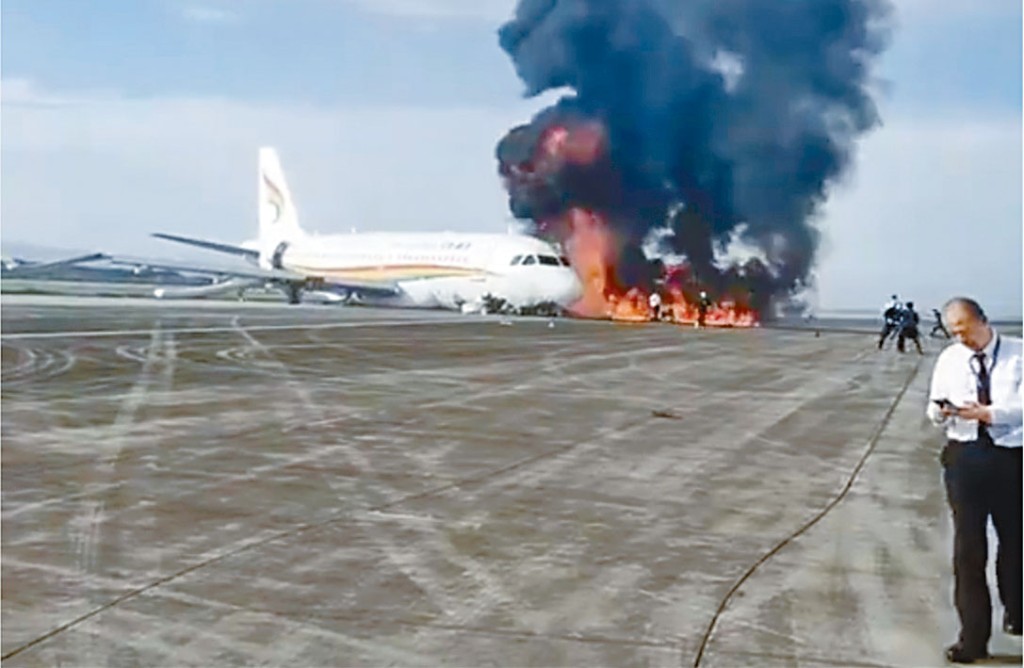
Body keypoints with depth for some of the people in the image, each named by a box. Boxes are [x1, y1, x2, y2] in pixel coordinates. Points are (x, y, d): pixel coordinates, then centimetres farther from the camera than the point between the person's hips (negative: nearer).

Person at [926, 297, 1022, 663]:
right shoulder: (949, 358, 4)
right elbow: (935, 406, 9)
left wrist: (987, 412, -28)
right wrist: (938, 411, -14)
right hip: (964, 455, 2)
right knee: (968, 547, 1)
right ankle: (973, 637, 9)